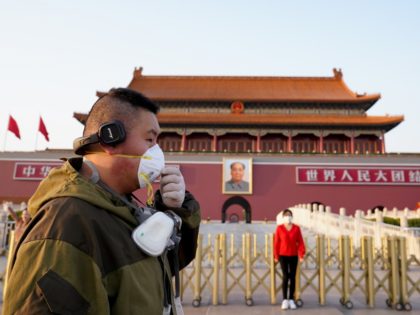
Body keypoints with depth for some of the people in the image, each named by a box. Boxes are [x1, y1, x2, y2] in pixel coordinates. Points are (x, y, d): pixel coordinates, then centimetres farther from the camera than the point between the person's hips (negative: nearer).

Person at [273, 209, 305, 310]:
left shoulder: (296, 228, 1)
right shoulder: (279, 228, -2)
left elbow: (300, 242, 0)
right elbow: (276, 242, -1)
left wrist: (301, 255, -6)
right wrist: (276, 256, -2)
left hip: (293, 256, 2)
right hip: (283, 255, -2)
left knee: (292, 277, 6)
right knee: (285, 276, -5)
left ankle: (291, 300, 14)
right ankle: (285, 300, 1)